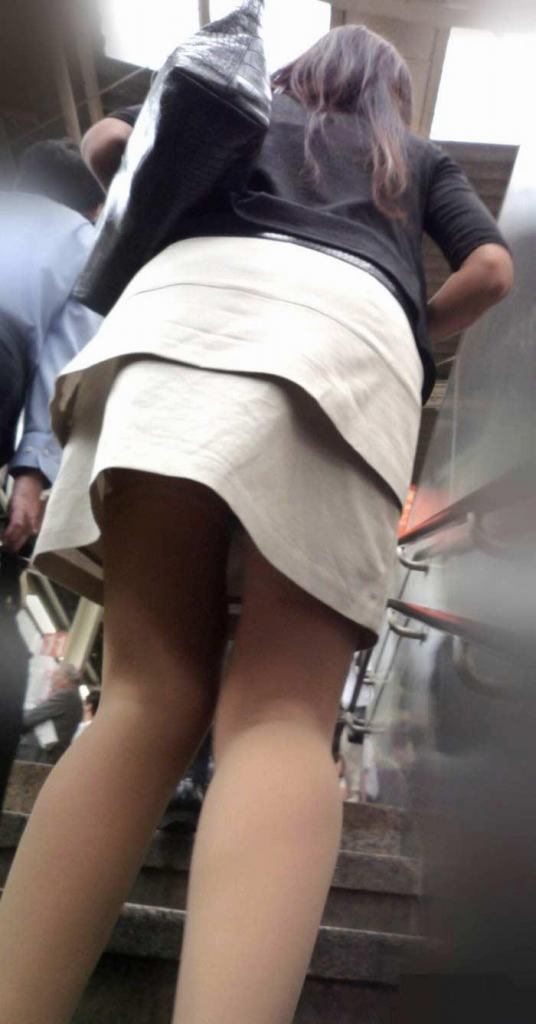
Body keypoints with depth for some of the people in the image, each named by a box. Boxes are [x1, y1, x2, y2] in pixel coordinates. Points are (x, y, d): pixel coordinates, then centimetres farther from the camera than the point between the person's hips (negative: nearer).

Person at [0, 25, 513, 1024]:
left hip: (196, 290, 2)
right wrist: (412, 335, 38)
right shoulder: (420, 157, 39)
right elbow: (493, 267, 23)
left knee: (149, 695, -11)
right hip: (354, 324, -1)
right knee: (282, 713, -15)